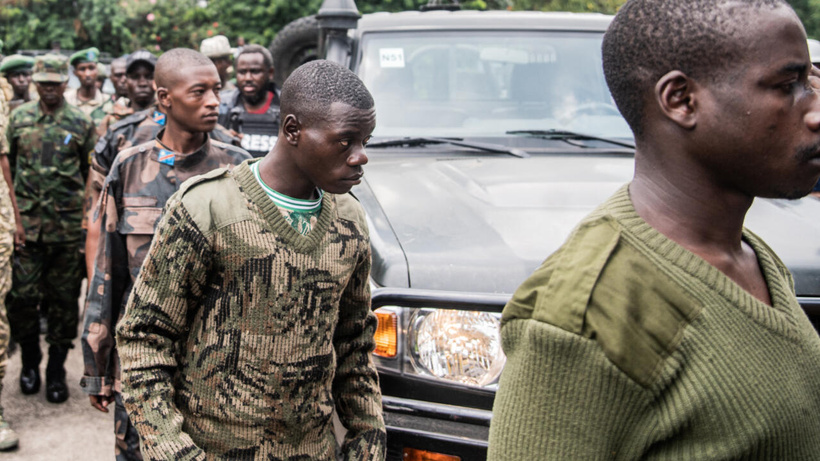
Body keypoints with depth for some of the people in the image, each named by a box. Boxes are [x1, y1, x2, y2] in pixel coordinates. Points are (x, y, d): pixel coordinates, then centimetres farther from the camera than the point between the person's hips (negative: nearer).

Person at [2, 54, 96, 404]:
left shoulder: (81, 123, 3)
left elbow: (92, 176, 6)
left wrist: (88, 219, 0)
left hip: (67, 227, -1)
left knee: (63, 298, 5)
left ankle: (57, 372, 15)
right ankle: (29, 362, 21)